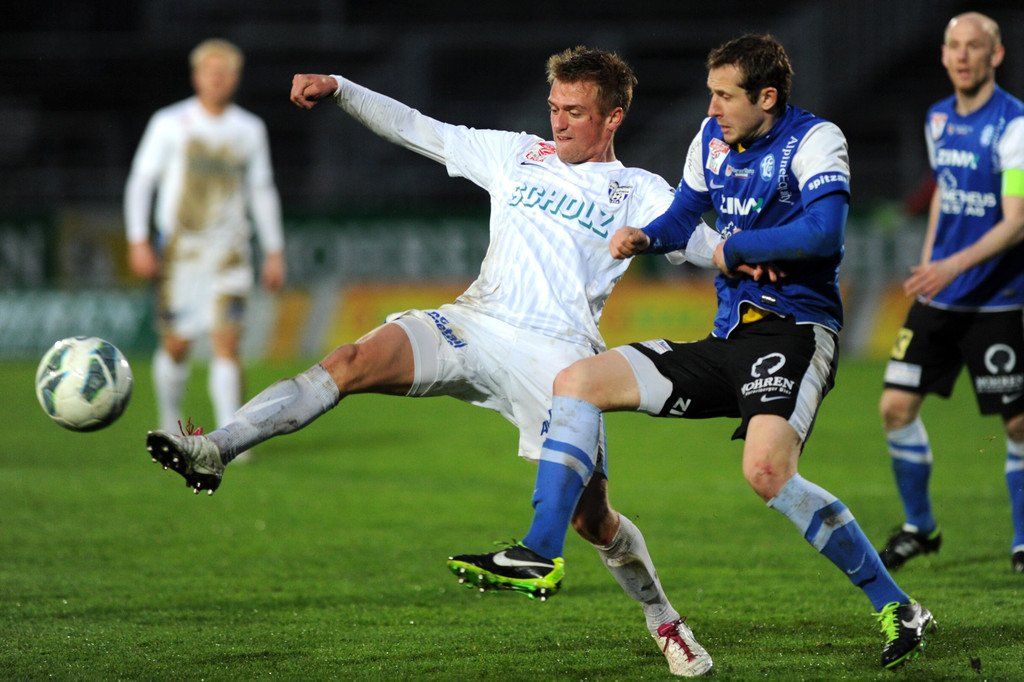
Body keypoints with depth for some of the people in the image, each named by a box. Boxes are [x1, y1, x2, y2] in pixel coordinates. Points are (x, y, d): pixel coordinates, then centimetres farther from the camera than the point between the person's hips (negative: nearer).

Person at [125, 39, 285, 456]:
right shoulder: (170, 124, 1)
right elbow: (141, 181, 2)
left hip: (228, 251, 1)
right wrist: (138, 241, -7)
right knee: (176, 346, 3)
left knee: (227, 343, -12)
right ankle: (170, 428, 26)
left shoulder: (249, 130, 9)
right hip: (179, 248, -1)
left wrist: (274, 251, 14)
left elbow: (262, 191, 17)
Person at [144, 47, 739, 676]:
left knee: (591, 517, -7)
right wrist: (338, 89, 12)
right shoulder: (519, 156, 20)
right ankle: (215, 452, -31)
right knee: (355, 361, -22)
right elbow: (417, 129, 22)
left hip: (556, 354, -3)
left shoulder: (637, 192, 11)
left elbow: (702, 243, -2)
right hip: (474, 325, 3)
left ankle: (666, 622, 18)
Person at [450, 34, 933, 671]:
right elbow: (683, 216, 27)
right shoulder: (713, 138, 13)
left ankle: (898, 610, -21)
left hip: (793, 331, -8)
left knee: (768, 471, -32)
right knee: (576, 382, 1)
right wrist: (644, 237, 5)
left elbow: (822, 232, -24)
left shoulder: (814, 140, -8)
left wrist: (732, 250, -15)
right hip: (729, 339, 8)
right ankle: (540, 553, -5)